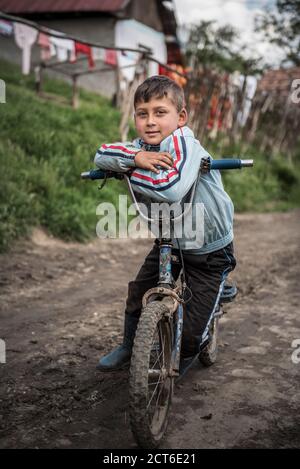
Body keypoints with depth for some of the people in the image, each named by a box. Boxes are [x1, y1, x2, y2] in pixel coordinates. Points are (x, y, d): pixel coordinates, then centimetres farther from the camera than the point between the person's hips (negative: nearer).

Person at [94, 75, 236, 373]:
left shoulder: (181, 142, -27)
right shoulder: (144, 145, -4)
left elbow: (172, 189, -45)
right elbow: (101, 155, -10)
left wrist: (131, 172, -29)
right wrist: (135, 157, -29)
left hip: (209, 251, -6)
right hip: (169, 242, 7)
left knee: (191, 332, -1)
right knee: (137, 295, 12)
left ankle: (183, 360, 34)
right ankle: (129, 348, 39)